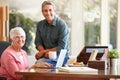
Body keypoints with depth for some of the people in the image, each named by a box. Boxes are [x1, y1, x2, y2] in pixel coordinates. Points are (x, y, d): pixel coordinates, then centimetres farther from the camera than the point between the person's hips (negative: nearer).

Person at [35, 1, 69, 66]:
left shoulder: (62, 25, -11)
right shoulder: (40, 24, 7)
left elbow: (61, 48, -14)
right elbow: (38, 42, 6)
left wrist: (44, 51, -13)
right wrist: (45, 53, -14)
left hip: (60, 55, -5)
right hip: (45, 56, 5)